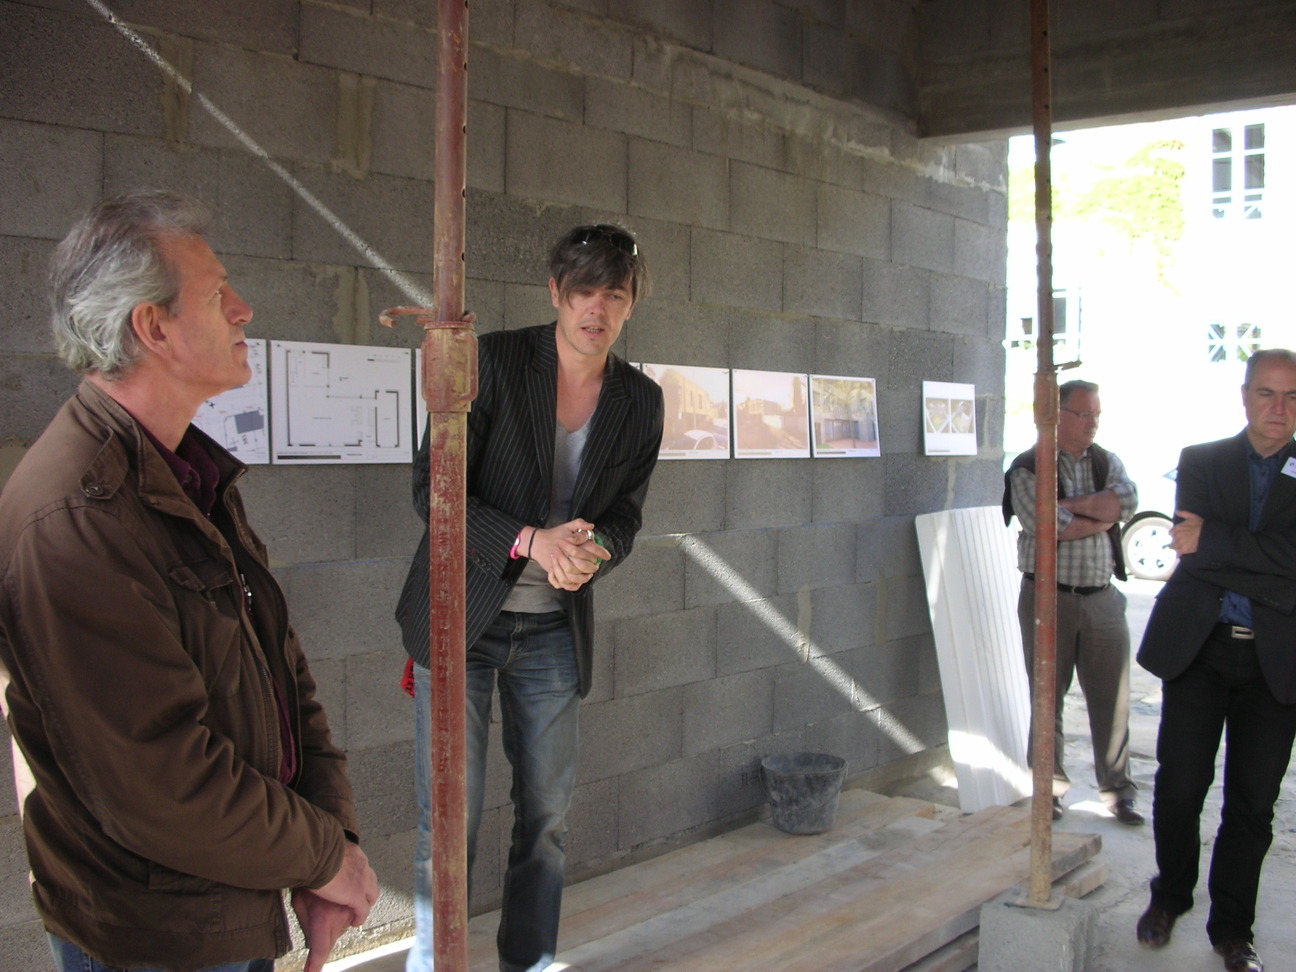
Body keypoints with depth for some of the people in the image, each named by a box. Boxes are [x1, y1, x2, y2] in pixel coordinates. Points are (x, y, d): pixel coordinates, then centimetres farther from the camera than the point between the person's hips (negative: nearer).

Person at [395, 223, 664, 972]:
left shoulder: (640, 401, 2)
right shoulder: (493, 362, -10)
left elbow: (625, 517, 7)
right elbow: (434, 490, -12)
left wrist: (591, 552, -17)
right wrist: (530, 541, -25)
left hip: (554, 630, 4)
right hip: (461, 617, -3)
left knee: (548, 815, 11)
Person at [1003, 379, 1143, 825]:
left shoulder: (1107, 462, 12)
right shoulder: (1027, 469, -3)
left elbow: (1127, 501, -9)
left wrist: (1068, 505, -15)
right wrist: (1102, 517, -5)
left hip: (1102, 598, 4)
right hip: (1048, 598, -3)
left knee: (1112, 696, 5)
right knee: (1048, 696, 5)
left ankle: (1118, 789, 17)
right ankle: (1052, 788, 17)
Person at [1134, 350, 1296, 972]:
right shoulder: (1200, 462, 6)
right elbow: (1189, 543, -7)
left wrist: (1213, 541, -14)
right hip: (1197, 647, 0)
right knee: (1179, 787, 3)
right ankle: (1169, 897, 27)